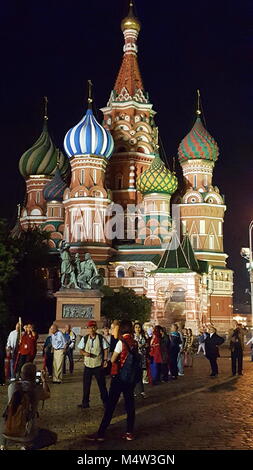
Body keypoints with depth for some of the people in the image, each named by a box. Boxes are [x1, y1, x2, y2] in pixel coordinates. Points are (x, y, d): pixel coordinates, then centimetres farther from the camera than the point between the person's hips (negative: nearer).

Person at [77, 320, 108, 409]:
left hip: (98, 365, -2)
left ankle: (105, 402, 19)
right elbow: (81, 349, 7)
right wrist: (84, 353, -14)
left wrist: (105, 360, -8)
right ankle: (85, 403, 19)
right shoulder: (84, 338, 2)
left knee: (102, 384, 6)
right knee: (86, 385, 7)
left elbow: (105, 349, 1)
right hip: (88, 365, 2)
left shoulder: (101, 338, -4)